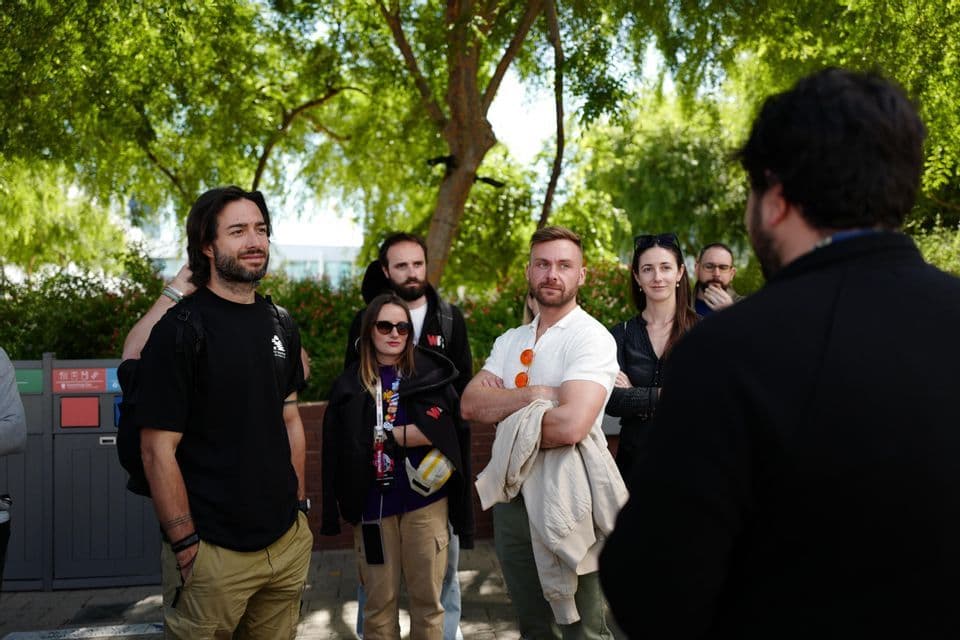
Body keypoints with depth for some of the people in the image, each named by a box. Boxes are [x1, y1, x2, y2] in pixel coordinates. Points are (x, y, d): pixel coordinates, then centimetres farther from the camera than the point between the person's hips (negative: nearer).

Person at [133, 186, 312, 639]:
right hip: (214, 552, -6)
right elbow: (158, 451, -14)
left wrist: (300, 506, 11)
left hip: (288, 542, 6)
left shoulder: (278, 322, 7)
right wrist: (185, 546, -15)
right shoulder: (179, 330, -12)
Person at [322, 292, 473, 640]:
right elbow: (340, 450, -2)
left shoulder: (430, 374, 1)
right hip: (372, 503, 1)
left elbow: (440, 430, -13)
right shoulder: (350, 385, 3)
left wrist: (386, 434, -9)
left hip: (424, 498, 0)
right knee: (379, 600, 10)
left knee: (427, 598, 8)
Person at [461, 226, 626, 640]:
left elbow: (570, 424, -27)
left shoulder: (591, 338, -13)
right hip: (513, 496, 7)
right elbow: (471, 403, -4)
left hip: (566, 500, -7)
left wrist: (510, 422, -11)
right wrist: (530, 396, -18)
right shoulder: (510, 341, 9)